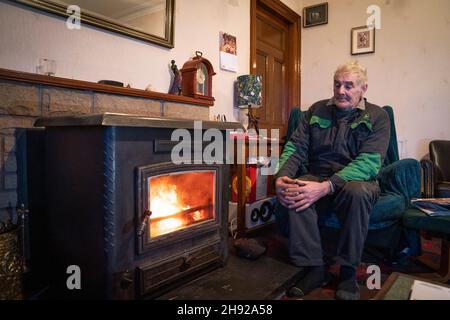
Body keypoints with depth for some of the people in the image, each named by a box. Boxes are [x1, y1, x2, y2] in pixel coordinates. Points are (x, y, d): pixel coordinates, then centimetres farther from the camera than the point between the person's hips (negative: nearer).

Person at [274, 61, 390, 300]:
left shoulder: (377, 117, -1)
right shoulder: (317, 110, 8)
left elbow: (369, 162, -16)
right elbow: (295, 147, 1)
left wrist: (327, 186, -32)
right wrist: (281, 176, -21)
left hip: (355, 180, -2)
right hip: (317, 177, 2)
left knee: (357, 191, -37)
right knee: (291, 192, -30)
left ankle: (349, 271, -16)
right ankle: (314, 268, -16)